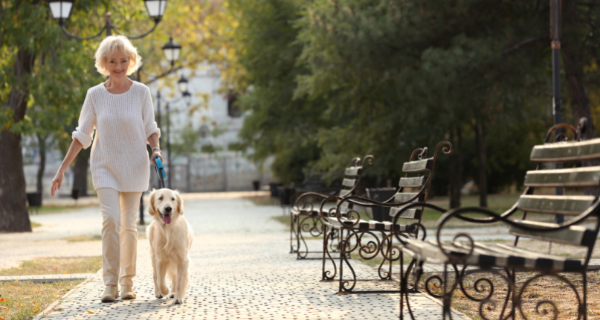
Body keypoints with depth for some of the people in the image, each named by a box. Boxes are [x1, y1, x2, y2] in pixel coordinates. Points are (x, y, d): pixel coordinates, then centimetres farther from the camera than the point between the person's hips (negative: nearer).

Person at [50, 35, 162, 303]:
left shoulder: (141, 92, -2)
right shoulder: (95, 95, -1)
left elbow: (150, 129, 6)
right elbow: (82, 135, 2)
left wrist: (155, 149, -15)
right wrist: (62, 169, -2)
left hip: (134, 165, 0)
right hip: (105, 165, 0)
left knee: (128, 225, 2)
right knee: (111, 220, -16)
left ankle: (127, 282, 15)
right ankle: (110, 284, -9)